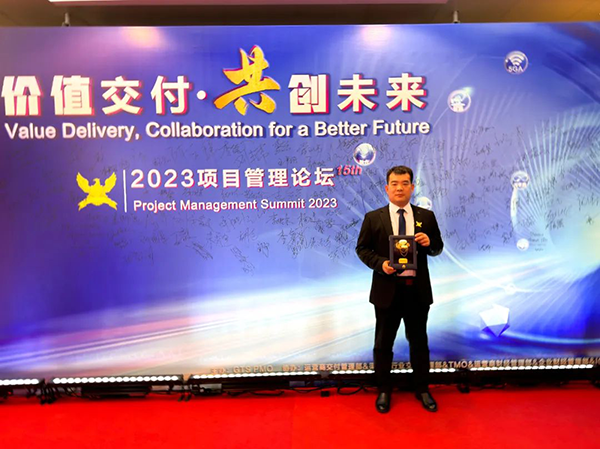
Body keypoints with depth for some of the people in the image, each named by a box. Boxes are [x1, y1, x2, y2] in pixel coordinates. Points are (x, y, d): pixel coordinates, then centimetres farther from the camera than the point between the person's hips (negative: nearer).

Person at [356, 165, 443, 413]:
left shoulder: (426, 216, 3)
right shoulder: (373, 218, -2)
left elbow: (438, 248, 10)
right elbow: (362, 248, 0)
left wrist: (429, 242, -13)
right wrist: (380, 263, -17)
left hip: (418, 290, 2)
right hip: (387, 289, -1)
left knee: (419, 341, 16)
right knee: (383, 343, 11)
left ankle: (422, 389, 36)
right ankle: (384, 390, 31)